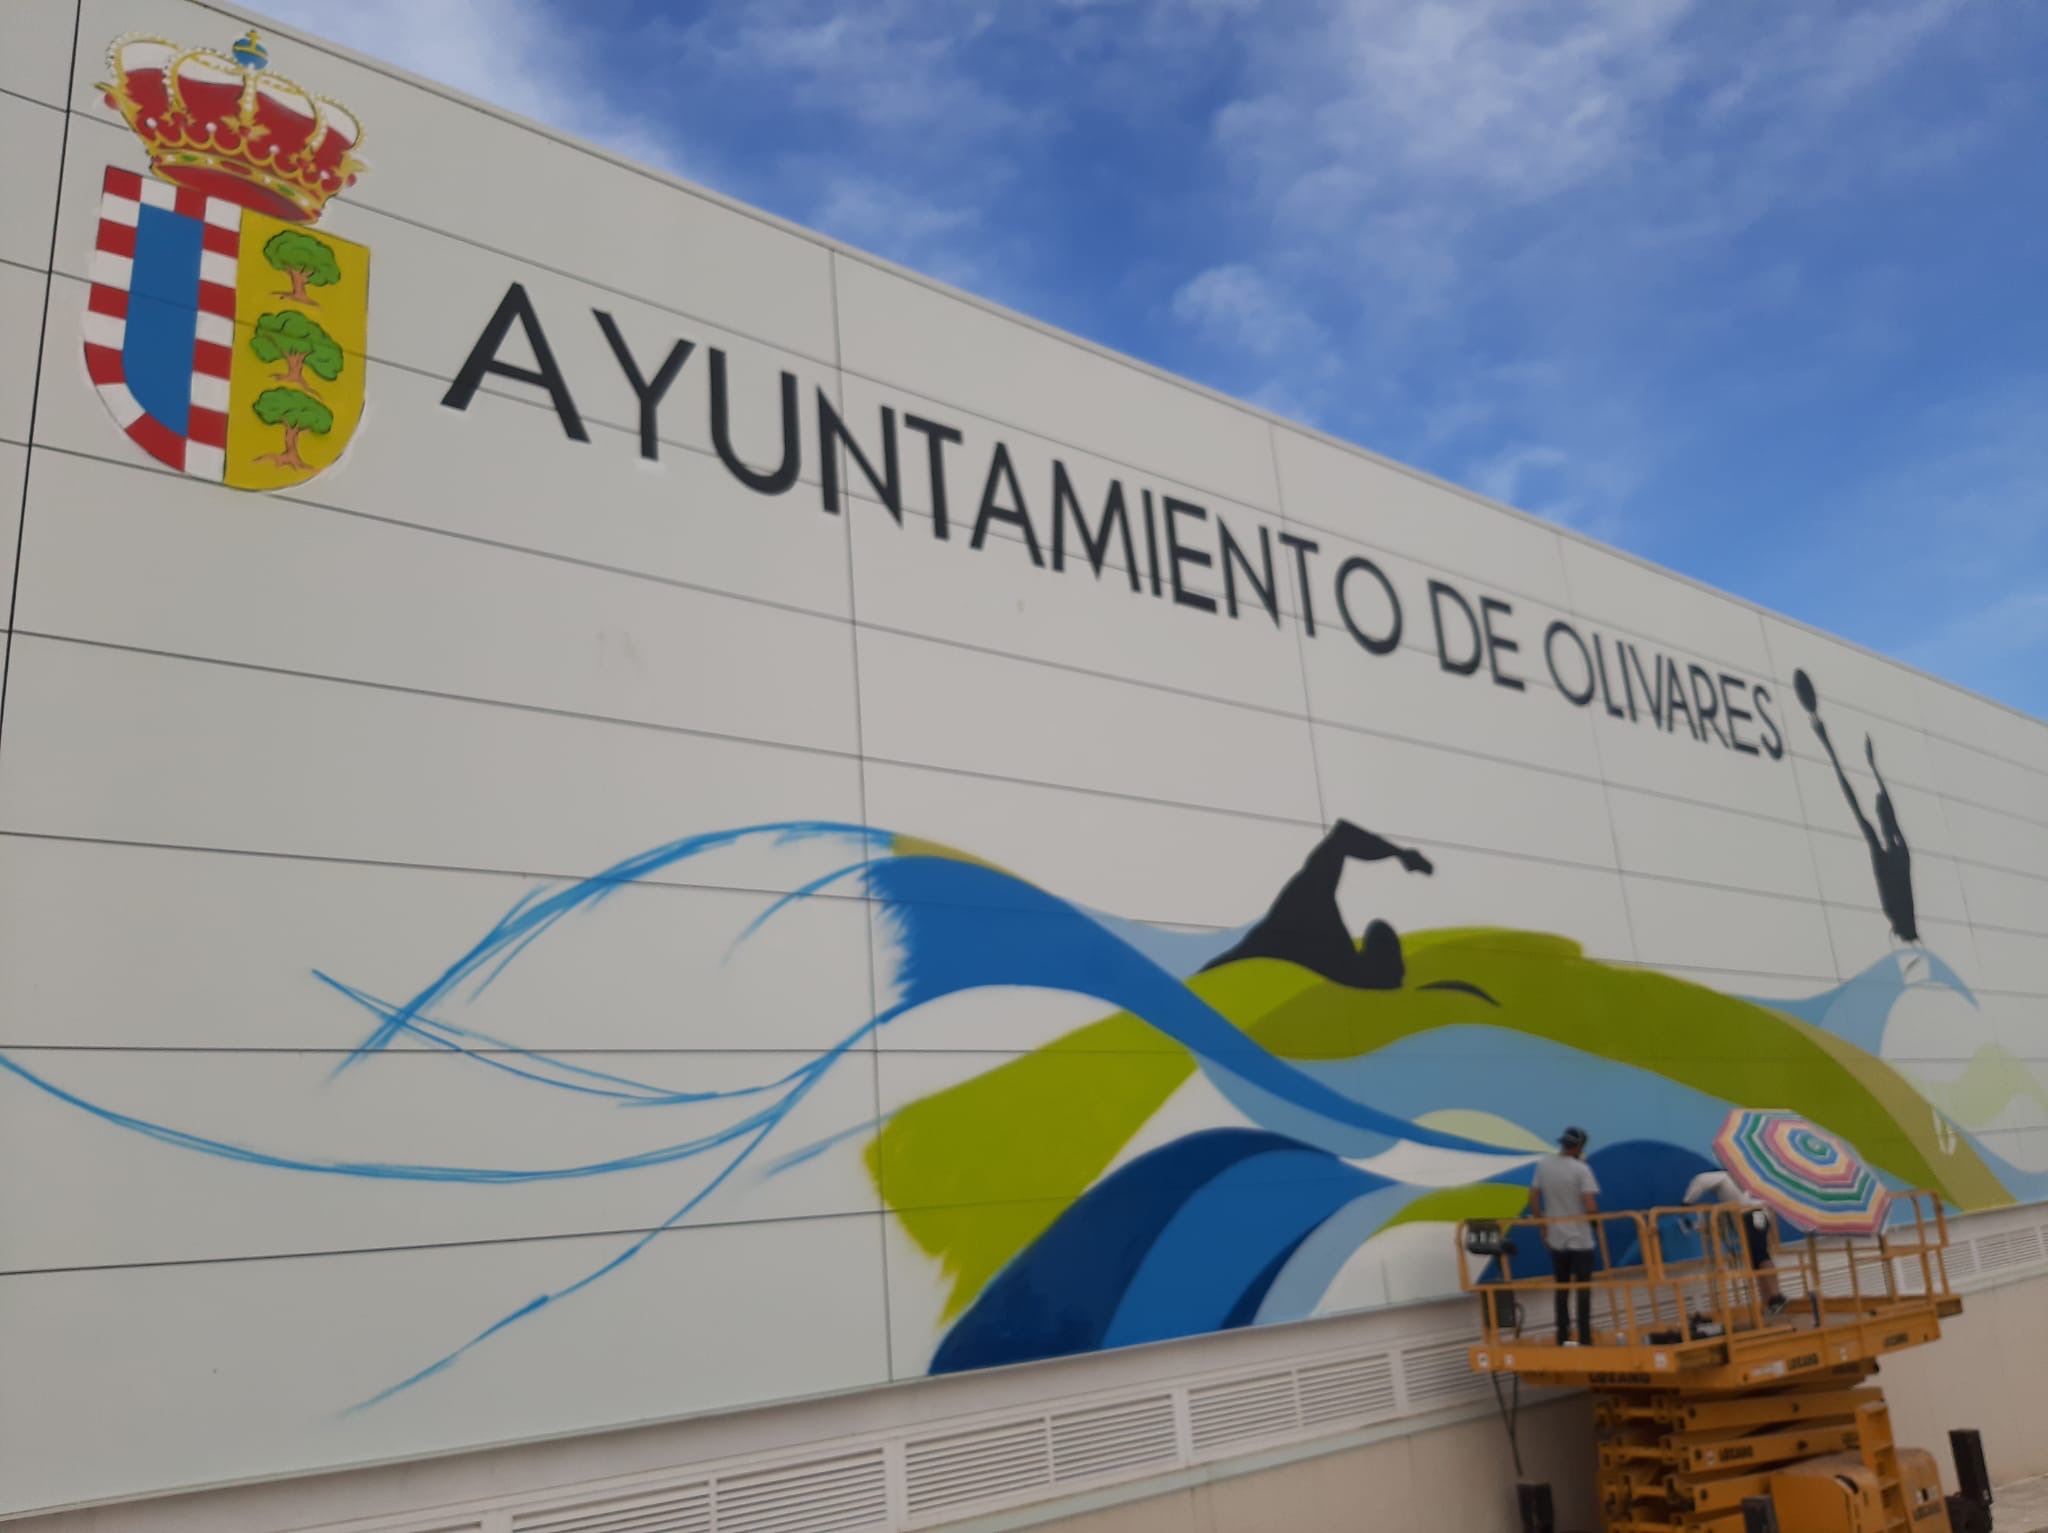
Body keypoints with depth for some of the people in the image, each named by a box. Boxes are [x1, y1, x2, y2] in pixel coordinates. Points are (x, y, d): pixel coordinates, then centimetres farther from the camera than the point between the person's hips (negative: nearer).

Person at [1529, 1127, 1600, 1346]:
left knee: (1562, 1289, 13)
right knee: (1583, 1289, 4)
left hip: (1556, 1239, 4)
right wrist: (1594, 1220, 2)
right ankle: (1585, 1340, 4)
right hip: (1580, 1239, -4)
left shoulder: (1543, 1165, 0)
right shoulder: (1581, 1169, -15)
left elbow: (1533, 1200, 4)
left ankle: (1563, 1338, 16)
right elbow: (1591, 1208, -19)